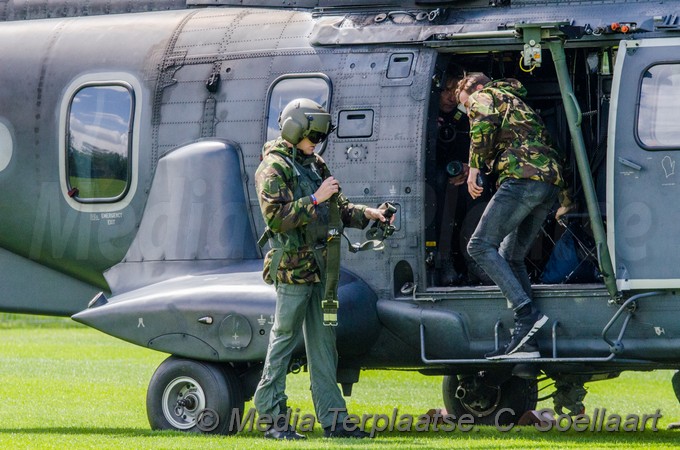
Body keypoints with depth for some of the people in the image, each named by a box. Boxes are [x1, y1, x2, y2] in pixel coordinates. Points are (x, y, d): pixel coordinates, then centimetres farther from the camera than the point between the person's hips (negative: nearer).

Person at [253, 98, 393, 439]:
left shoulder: (314, 165, 17)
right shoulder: (274, 168, -8)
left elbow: (339, 209, 20)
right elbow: (276, 216, -19)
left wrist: (368, 214, 3)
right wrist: (315, 199, -20)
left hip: (320, 267, 8)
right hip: (292, 267, -8)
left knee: (323, 342, 8)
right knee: (284, 338, -4)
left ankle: (332, 419, 10)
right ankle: (272, 417, 0)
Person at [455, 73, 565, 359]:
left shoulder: (484, 96, 11)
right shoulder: (516, 102, 37)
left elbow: (483, 123, -10)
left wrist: (475, 168, -5)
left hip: (524, 175, -9)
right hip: (552, 179, 9)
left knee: (481, 245, -10)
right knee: (511, 257, 11)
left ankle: (527, 312, -24)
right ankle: (525, 341, 0)